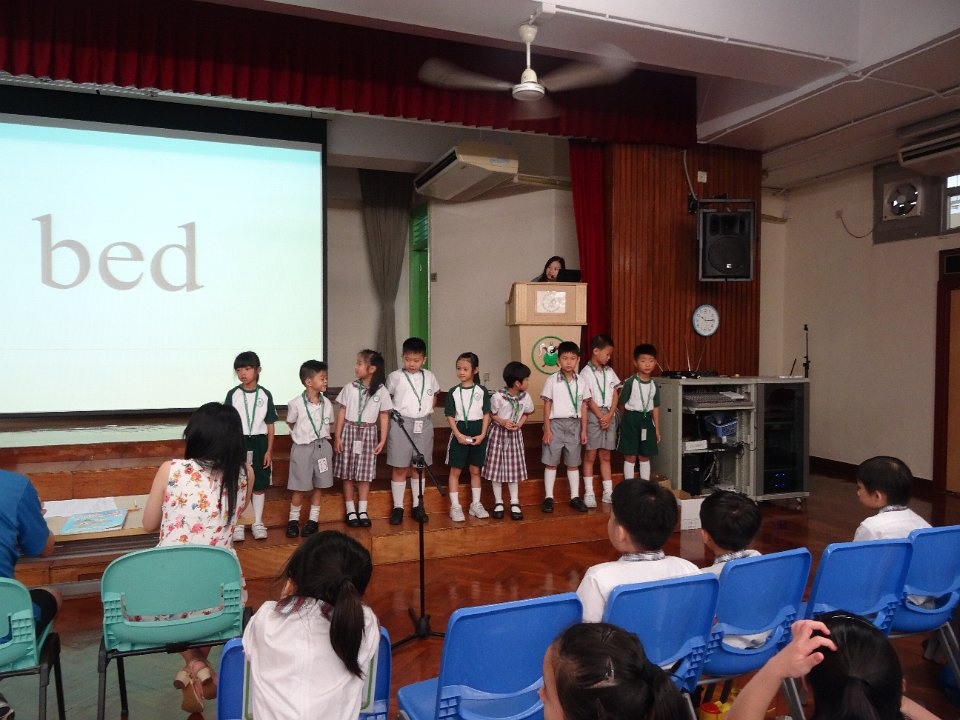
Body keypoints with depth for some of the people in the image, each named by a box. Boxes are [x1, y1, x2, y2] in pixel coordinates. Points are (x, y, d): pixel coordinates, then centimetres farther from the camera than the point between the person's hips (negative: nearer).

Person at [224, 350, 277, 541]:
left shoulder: (265, 394, -1)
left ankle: (258, 523, 19)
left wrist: (269, 450, -1)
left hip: (259, 442, 1)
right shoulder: (233, 394, -2)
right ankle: (237, 525, 14)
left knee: (259, 486, 7)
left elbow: (270, 424, 2)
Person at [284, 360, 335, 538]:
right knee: (300, 487, 4)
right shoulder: (296, 404, -12)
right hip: (302, 448, -3)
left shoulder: (327, 403, -1)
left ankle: (313, 519, 22)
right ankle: (293, 519, 20)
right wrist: (303, 435, 6)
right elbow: (291, 424, 3)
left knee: (318, 485, 10)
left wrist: (323, 438, 4)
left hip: (322, 446, 4)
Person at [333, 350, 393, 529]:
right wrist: (337, 436, -1)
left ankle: (362, 511, 17)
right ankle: (351, 511, 15)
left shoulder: (381, 391, -4)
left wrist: (382, 440, -1)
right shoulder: (349, 388, -3)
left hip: (368, 433, 0)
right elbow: (342, 413, 1)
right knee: (347, 473, 4)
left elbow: (384, 416, 1)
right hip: (349, 430, 1)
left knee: (365, 473, 6)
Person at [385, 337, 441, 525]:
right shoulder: (395, 377, -5)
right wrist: (394, 412, -8)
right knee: (400, 468, 2)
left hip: (424, 425, 3)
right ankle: (398, 507, 12)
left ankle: (417, 506, 20)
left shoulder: (429, 376, 5)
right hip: (401, 424, -3)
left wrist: (428, 410, 9)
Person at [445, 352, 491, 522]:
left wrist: (482, 435, -9)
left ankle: (476, 504, 22)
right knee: (455, 471, 2)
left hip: (478, 433, 1)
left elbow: (486, 414, 1)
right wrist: (458, 435, -14)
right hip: (459, 432, -1)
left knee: (475, 470, 11)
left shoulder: (482, 391, 0)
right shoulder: (453, 392, -2)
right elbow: (450, 416, -2)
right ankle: (455, 507, 10)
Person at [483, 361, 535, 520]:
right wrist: (502, 421, -22)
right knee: (496, 467, 2)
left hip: (515, 434, 3)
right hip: (498, 433, -3)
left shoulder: (525, 397, -9)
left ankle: (515, 503, 15)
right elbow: (491, 414, -6)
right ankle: (498, 503, 14)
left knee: (514, 468, 6)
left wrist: (519, 424, -10)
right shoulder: (498, 397, -20)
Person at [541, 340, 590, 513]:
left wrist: (584, 430, 6)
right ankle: (548, 497, 12)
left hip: (574, 424, 2)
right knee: (551, 462, 4)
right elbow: (547, 405, -4)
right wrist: (547, 429, -7)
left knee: (573, 463, 10)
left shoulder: (581, 382, 2)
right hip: (556, 424, -2)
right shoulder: (552, 380, -5)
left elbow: (583, 407, 7)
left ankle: (575, 497, 19)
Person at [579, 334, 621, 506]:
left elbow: (615, 394, 7)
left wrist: (610, 415, -5)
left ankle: (608, 492, 15)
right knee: (590, 455, 0)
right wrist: (601, 416, -13)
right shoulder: (586, 372, -6)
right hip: (593, 415, -5)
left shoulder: (609, 371, 10)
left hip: (610, 416, 5)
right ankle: (589, 493, 6)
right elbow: (588, 399, -10)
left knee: (605, 456, 10)